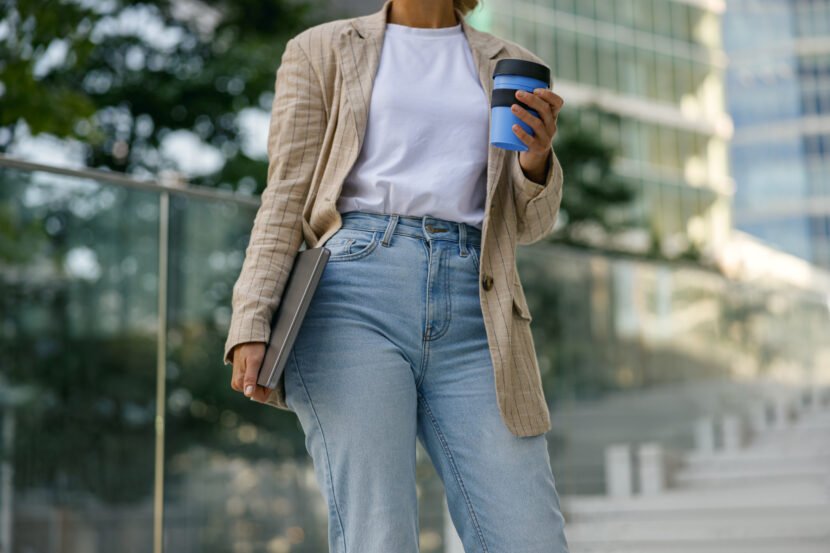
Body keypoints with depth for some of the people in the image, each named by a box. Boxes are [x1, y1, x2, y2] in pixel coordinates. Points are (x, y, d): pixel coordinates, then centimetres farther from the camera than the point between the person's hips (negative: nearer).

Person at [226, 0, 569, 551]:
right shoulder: (322, 50, 14)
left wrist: (537, 157, -5)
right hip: (356, 299, -2)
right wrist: (250, 322, -7)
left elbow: (527, 222, 17)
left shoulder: (509, 67, 20)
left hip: (471, 319, 3)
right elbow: (286, 196, 6)